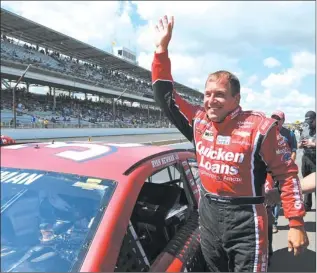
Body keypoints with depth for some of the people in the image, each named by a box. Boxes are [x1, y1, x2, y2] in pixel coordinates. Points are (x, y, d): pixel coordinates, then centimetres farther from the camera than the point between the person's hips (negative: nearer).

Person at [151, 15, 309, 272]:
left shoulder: (259, 127, -16)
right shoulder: (198, 120, -4)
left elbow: (287, 174, -8)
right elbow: (166, 95, 3)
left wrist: (296, 224, -8)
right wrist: (162, 48, -1)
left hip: (245, 220, -5)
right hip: (208, 214, 5)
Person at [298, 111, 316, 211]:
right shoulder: (305, 131, 13)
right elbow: (299, 146, 16)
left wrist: (312, 144, -16)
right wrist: (301, 144, -4)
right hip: (305, 158, 6)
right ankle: (307, 205, 22)